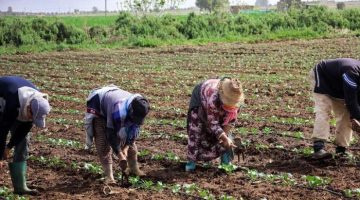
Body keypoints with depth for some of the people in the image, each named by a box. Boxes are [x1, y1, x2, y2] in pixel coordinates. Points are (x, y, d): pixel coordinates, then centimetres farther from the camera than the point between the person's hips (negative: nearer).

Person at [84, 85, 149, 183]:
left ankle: (133, 168, 19)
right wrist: (120, 155, -33)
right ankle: (109, 176, -14)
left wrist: (126, 147, -22)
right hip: (98, 110, -6)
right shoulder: (118, 112, -45)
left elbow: (134, 130, -12)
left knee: (130, 138, 3)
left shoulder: (138, 110, -24)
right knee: (103, 142, -18)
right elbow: (111, 134, -36)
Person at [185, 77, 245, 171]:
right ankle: (192, 160, -7)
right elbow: (212, 123, -38)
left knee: (223, 130, -5)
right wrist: (225, 138, -42)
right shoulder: (213, 97, -47)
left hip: (219, 106, 5)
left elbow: (232, 118, -16)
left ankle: (226, 160, 4)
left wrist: (225, 135, -23)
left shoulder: (235, 97, -32)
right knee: (196, 130, -15)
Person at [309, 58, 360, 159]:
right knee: (323, 112, -23)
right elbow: (350, 101, -37)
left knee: (345, 114, -1)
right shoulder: (351, 72, -41)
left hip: (338, 87, 9)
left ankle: (341, 148, 2)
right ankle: (319, 148, -34)